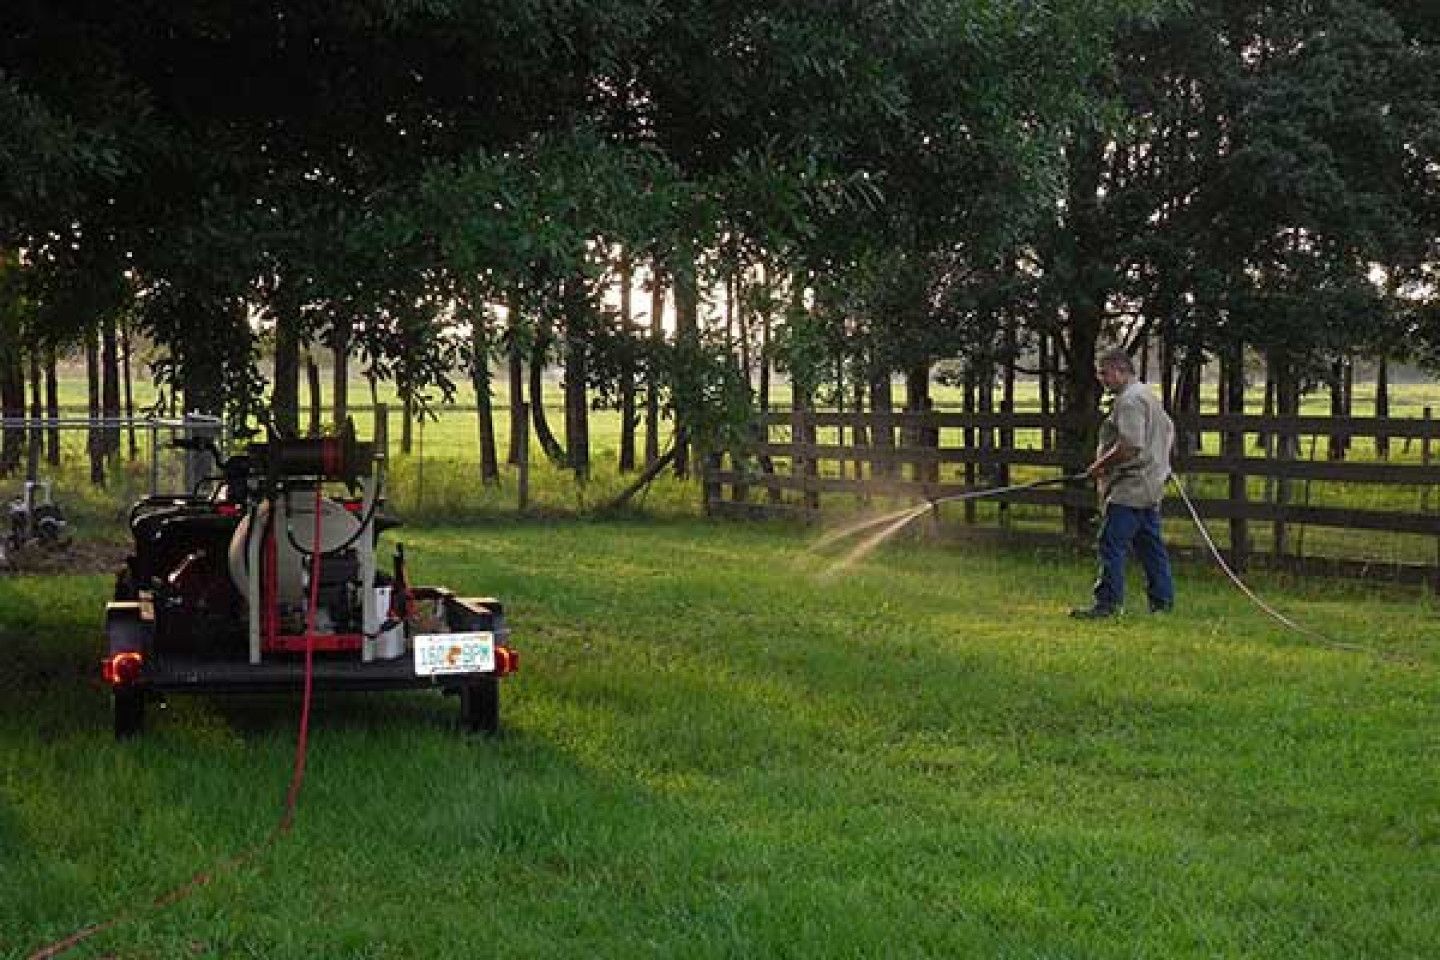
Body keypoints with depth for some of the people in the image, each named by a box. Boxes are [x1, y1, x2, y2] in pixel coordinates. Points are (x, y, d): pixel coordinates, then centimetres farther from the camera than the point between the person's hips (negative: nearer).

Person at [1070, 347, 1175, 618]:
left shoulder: (1129, 400, -15)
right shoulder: (1149, 395, 19)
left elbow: (1129, 446, -24)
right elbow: (1169, 431, 29)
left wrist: (1100, 466, -14)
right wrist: (1158, 462, 28)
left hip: (1129, 489, -11)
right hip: (1150, 487, 11)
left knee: (1111, 543, -11)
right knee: (1150, 544, 13)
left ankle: (1107, 602, -13)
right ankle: (1162, 600, 17)